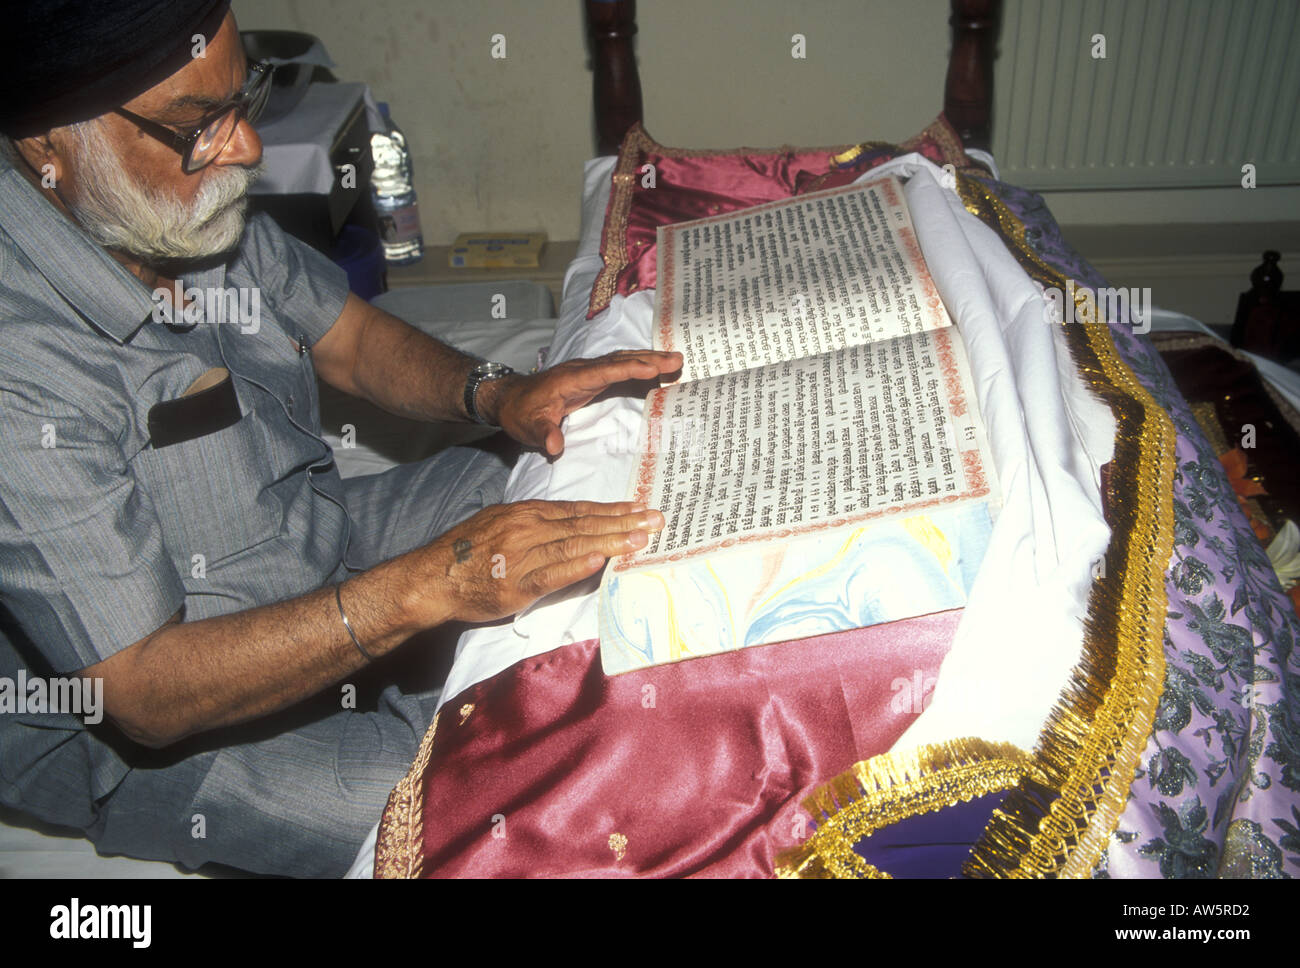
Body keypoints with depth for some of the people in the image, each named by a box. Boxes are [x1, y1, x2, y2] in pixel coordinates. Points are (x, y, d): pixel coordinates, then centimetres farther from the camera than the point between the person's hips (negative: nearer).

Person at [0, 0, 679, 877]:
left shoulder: (205, 213, -9)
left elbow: (353, 338, 6)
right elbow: (145, 694, -31)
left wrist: (494, 392, -14)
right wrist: (425, 586, -38)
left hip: (313, 537, 8)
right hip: (140, 737, -7)